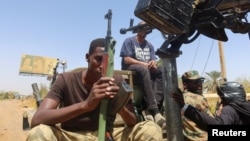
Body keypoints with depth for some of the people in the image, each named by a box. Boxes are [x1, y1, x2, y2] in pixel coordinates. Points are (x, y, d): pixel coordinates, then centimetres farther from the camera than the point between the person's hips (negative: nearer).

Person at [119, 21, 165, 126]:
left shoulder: (149, 45, 18)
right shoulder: (129, 41, 2)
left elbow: (153, 61, 7)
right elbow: (126, 60, -11)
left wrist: (153, 63, -19)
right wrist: (144, 64, -19)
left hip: (146, 70, 6)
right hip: (130, 69, -6)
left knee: (160, 71, -25)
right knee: (144, 69, -39)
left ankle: (160, 103, -36)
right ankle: (154, 110, -46)